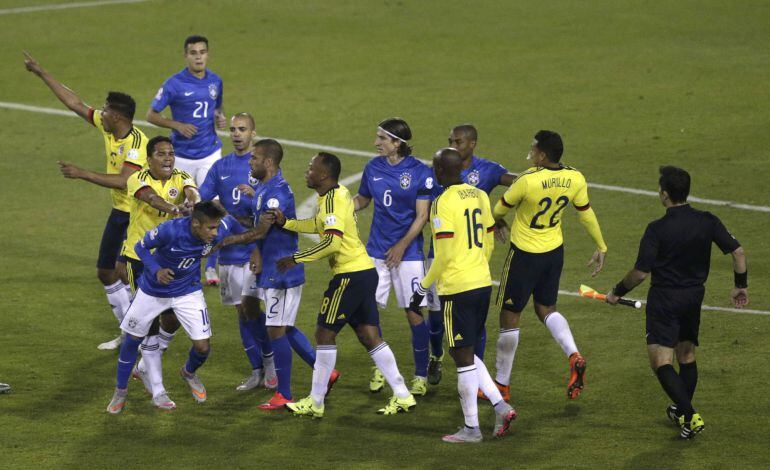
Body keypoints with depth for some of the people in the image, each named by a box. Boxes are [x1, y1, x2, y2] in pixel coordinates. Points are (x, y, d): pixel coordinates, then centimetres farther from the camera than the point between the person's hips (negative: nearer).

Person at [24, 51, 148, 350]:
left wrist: (83, 174, -32)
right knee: (105, 272, 12)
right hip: (119, 211, 9)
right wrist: (41, 73, 11)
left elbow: (123, 181, -34)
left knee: (122, 269, -18)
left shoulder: (137, 143, -24)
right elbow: (74, 103, 8)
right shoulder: (106, 127, 0)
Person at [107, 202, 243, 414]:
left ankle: (189, 373, 31)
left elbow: (231, 221, 0)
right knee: (133, 339, 10)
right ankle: (120, 391, 32)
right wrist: (156, 270, -35)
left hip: (188, 292, 2)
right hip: (154, 290, -2)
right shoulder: (170, 230, -36)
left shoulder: (219, 230, -25)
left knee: (202, 347, -5)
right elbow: (141, 246, -19)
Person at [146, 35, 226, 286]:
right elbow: (151, 114, -5)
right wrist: (177, 125, -19)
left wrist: (221, 118, -2)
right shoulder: (174, 84, -11)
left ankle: (212, 267, 1)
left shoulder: (215, 81, 2)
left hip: (210, 154, 2)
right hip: (181, 156, -2)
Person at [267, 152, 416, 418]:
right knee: (369, 336, 11)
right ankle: (402, 396, 10)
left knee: (325, 334, -2)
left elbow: (332, 242, -25)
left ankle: (315, 403, 4)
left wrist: (296, 259, -18)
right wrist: (286, 223, 18)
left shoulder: (332, 200, -16)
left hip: (350, 274, -9)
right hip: (364, 270, 9)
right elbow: (319, 226, 27)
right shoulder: (338, 194, 13)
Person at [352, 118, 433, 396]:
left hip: (407, 253, -4)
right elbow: (362, 200, 19)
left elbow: (421, 216, -8)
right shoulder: (373, 167, 5)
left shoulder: (420, 172, -8)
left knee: (414, 313, -2)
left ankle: (421, 376, 10)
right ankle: (379, 369, 19)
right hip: (376, 251, 4)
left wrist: (401, 246, -15)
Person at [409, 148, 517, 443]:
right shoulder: (479, 196, 9)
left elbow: (444, 256, -17)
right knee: (466, 353, 20)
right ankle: (500, 406, 9)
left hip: (456, 287, -8)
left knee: (463, 357, 1)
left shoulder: (444, 203, -15)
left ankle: (471, 428, 6)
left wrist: (423, 287, -6)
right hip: (483, 283, 8)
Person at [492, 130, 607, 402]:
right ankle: (574, 356, -2)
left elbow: (502, 207, -9)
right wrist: (601, 248, 15)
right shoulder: (575, 179, -10)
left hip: (525, 254, -6)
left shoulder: (528, 180, -26)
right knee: (546, 308, 23)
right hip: (555, 250, 6)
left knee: (509, 315, 8)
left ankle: (501, 384, 17)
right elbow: (586, 214, 2)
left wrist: (495, 223, 15)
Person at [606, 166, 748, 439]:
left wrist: (617, 292, 0)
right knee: (687, 357, 21)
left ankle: (690, 416, -19)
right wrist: (741, 286, 14)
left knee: (661, 361, -6)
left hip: (664, 300, -6)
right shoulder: (707, 222, -4)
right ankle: (682, 413, 33)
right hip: (694, 297, 6)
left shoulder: (657, 230, -18)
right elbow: (738, 252, 0)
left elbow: (640, 273, -16)